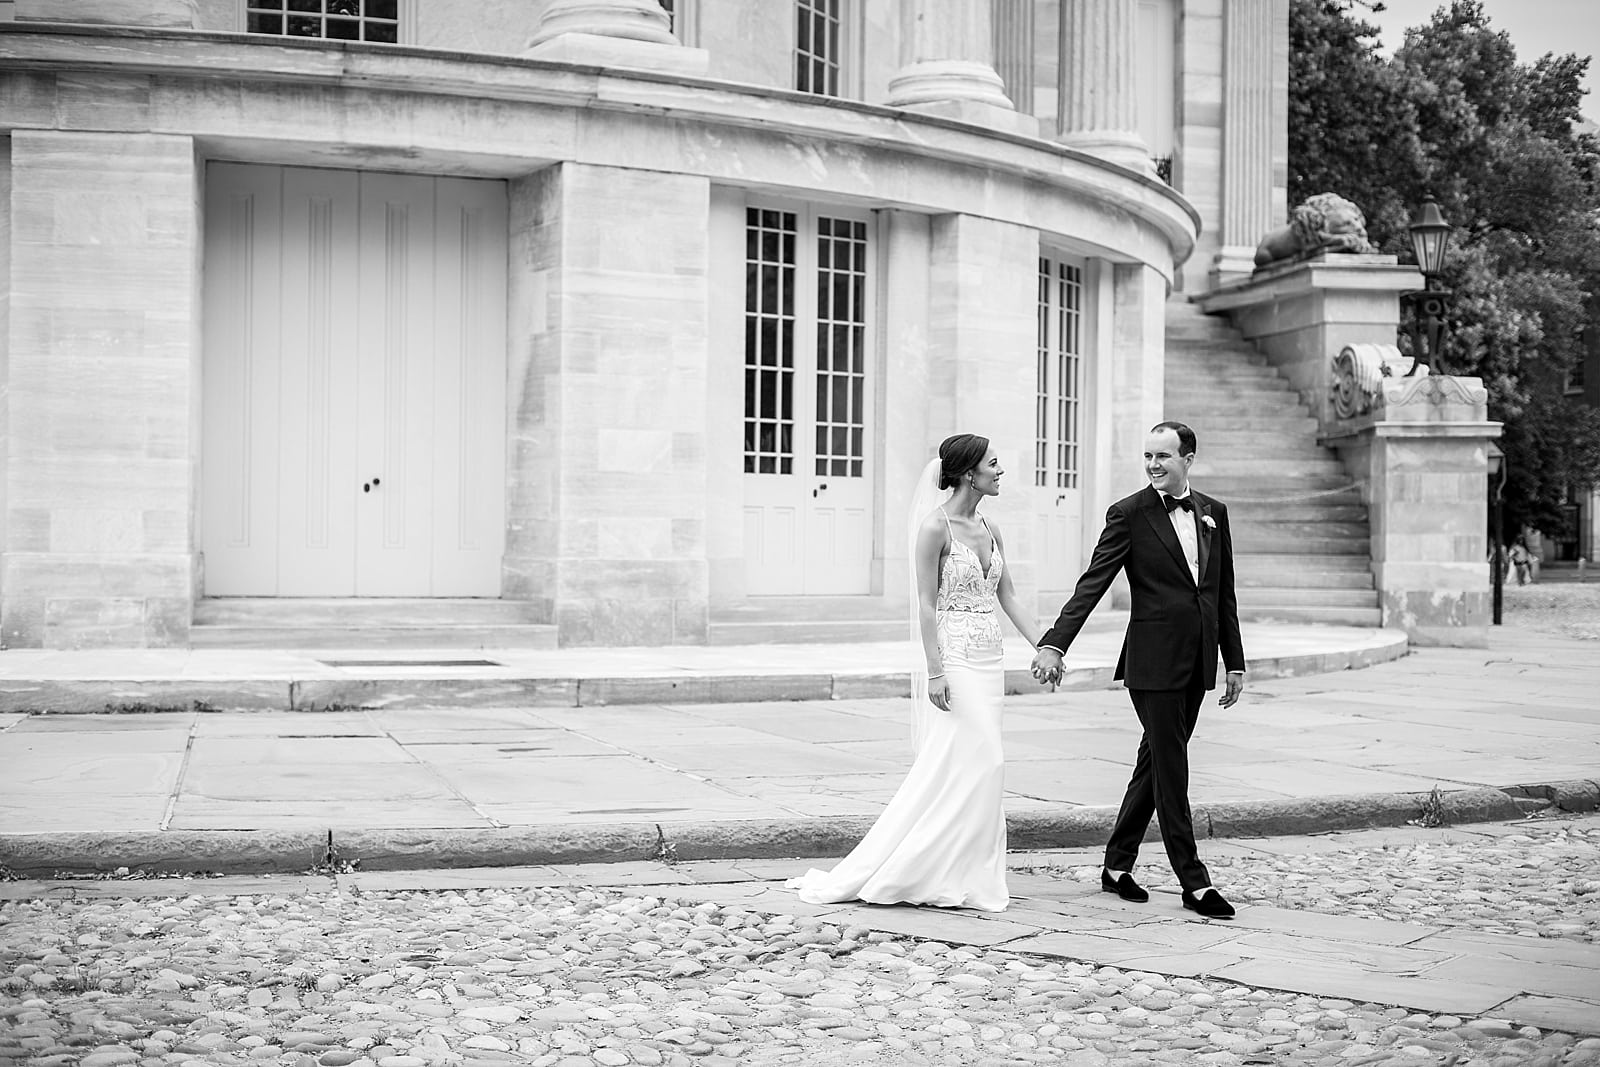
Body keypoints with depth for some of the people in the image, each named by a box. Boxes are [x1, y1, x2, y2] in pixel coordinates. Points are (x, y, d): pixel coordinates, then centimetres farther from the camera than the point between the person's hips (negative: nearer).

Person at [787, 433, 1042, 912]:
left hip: (987, 664, 8)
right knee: (963, 766, -10)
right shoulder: (935, 527, -11)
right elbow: (926, 604, -13)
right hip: (952, 660, -8)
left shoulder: (989, 531, 12)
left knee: (979, 770, 8)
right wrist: (935, 670, -18)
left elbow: (1008, 598, 15)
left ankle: (962, 877, 15)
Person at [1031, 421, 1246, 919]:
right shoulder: (1129, 514, -5)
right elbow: (1092, 583, -11)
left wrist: (1235, 663, 14)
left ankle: (1117, 866, 23)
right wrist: (1054, 644, -21)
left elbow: (1224, 593, 15)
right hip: (1154, 662, -5)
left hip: (1197, 663, 6)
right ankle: (1194, 882, 3)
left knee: (1155, 762, 12)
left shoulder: (1213, 512, 10)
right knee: (1170, 770, -2)